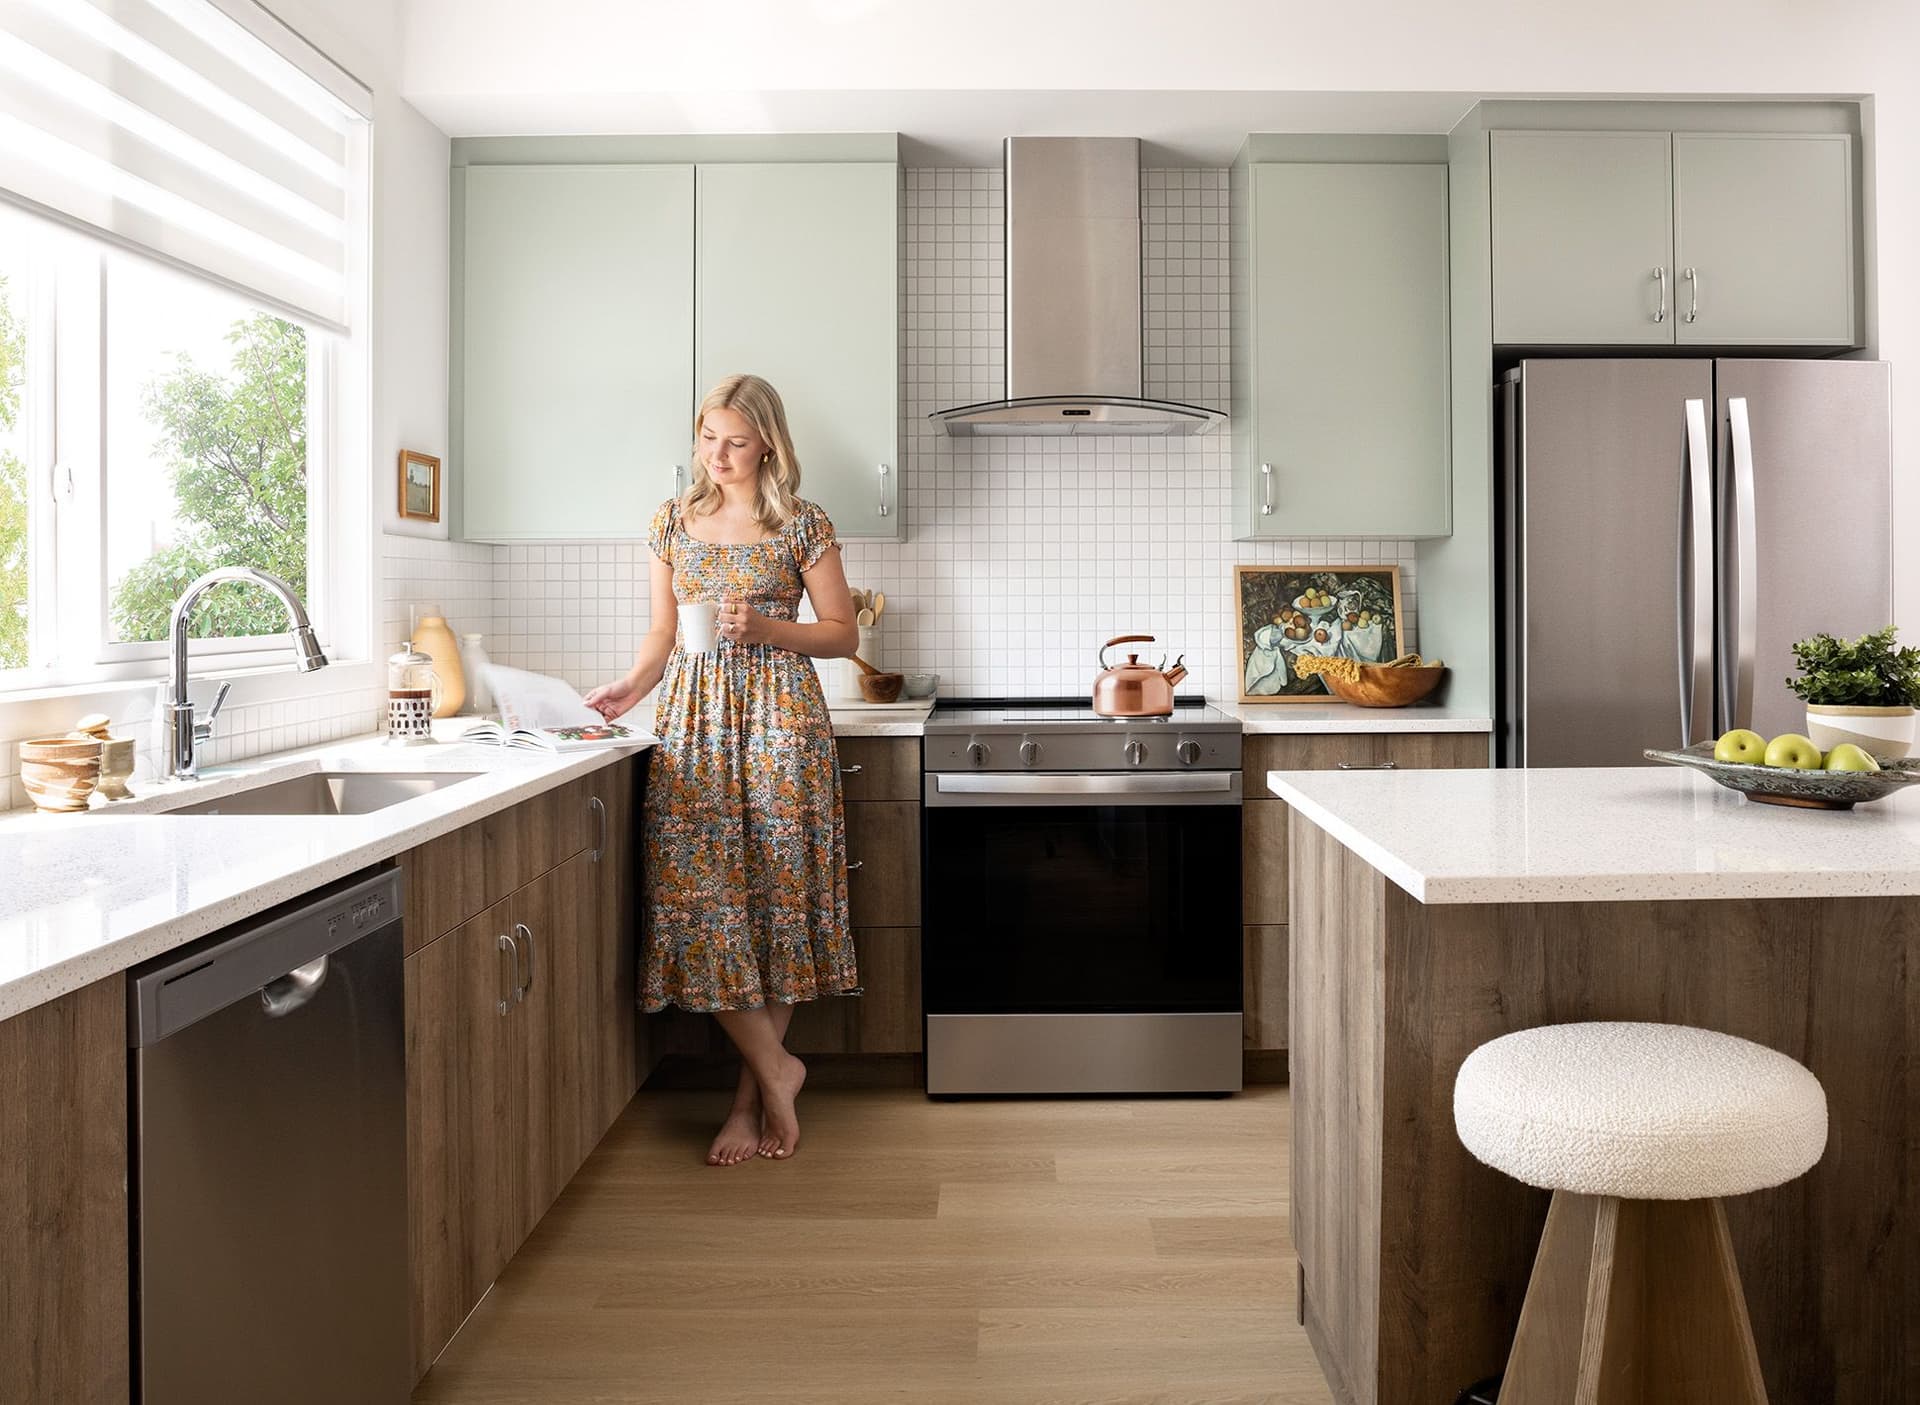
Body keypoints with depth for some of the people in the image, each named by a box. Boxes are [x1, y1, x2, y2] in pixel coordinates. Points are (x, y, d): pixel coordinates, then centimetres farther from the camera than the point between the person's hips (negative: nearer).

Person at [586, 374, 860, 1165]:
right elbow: (663, 633, 14)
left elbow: (843, 634, 4)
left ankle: (750, 1097, 10)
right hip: (693, 714, 3)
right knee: (695, 891, -7)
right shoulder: (673, 521, 13)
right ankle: (776, 1068, 7)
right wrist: (628, 689, -4)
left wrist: (765, 628, -12)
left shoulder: (802, 525, 3)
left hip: (779, 713, -3)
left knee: (775, 890, -2)